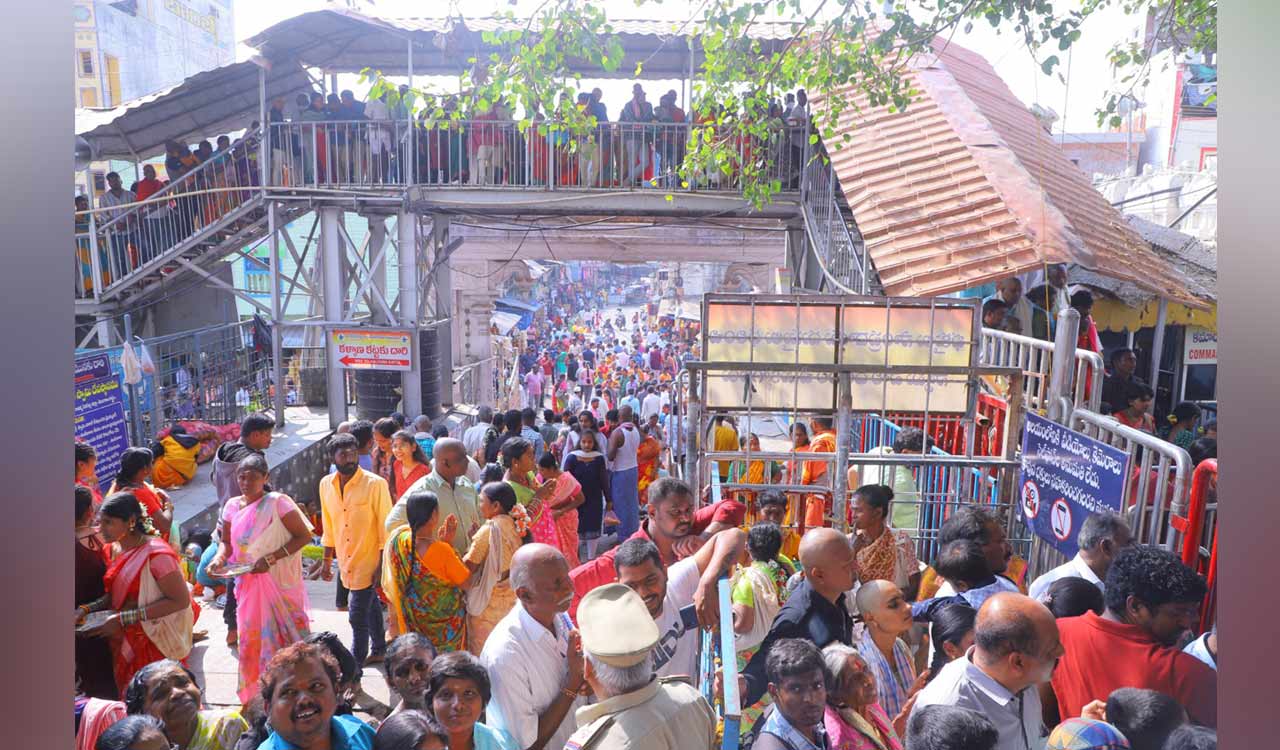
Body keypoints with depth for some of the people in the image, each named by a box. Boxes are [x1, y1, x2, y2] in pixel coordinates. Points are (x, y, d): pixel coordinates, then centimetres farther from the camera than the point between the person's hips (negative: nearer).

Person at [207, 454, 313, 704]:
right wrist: (219, 557, -8)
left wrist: (270, 559, -21)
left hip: (279, 583, -5)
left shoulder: (277, 502, -14)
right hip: (248, 585, 5)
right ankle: (254, 695, 28)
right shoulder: (232, 506, 4)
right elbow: (226, 541, 14)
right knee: (252, 638, 12)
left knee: (283, 636, 3)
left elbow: (304, 535, -15)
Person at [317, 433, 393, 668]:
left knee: (358, 617, -5)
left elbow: (385, 527, -13)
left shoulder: (375, 484, -16)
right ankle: (379, 651, 39)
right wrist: (327, 561, 14)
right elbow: (329, 527, 12)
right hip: (345, 562, 6)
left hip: (368, 562, -6)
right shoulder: (326, 485, 1)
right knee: (370, 606, 22)